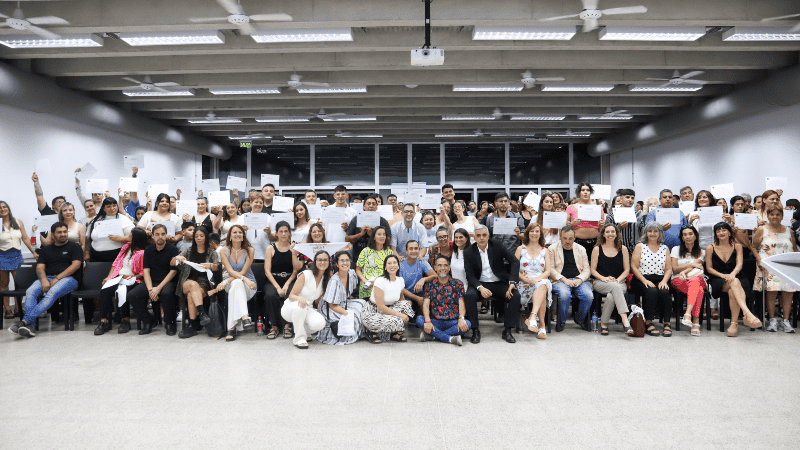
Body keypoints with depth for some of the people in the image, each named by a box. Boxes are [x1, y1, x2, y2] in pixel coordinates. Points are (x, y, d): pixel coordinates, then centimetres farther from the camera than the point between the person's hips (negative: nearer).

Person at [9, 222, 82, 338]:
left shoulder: (74, 247, 10)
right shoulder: (46, 249, 23)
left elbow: (76, 265, -4)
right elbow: (40, 267, 11)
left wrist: (57, 279, -12)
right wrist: (44, 280, -12)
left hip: (68, 278, -4)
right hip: (47, 278, 4)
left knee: (52, 293, -35)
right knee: (30, 292, -26)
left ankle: (25, 321, -39)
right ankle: (30, 326, -33)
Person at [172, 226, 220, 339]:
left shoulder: (211, 253, 19)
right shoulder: (188, 252, 22)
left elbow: (217, 267, 1)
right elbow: (171, 263, 11)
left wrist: (209, 266, -24)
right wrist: (177, 258, -15)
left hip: (204, 282, -1)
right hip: (187, 282, 1)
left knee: (191, 295, -35)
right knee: (193, 284, -38)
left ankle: (192, 326, -36)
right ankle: (202, 313, -50)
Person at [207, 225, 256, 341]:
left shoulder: (249, 250, -3)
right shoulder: (224, 251, 1)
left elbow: (243, 272, -9)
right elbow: (230, 271, -12)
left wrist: (225, 282, -21)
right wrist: (244, 278, -32)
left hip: (248, 286, -1)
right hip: (231, 283, 1)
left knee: (236, 284, -36)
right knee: (237, 283, -36)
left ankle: (232, 327, -45)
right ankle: (244, 318, -54)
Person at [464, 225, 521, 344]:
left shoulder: (497, 246, -3)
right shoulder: (469, 252, -2)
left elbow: (515, 262, -6)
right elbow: (470, 276, -6)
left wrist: (512, 282, -18)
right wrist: (480, 288, -26)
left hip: (499, 283, 1)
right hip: (480, 284, 0)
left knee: (515, 295, -26)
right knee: (470, 295, -31)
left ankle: (507, 330, -12)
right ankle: (475, 331, -19)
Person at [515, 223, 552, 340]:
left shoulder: (545, 251, 20)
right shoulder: (521, 249, 16)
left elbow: (548, 272, 8)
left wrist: (536, 279, -13)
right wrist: (526, 279, -13)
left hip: (542, 281, 1)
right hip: (524, 285, -1)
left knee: (542, 284, -39)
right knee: (542, 291, -36)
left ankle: (532, 317, -53)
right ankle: (542, 326, -40)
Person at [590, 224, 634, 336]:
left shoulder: (623, 249, 13)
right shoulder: (597, 249, 10)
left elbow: (627, 270, 9)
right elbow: (593, 270, 7)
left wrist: (618, 279, -9)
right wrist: (603, 278, -12)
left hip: (620, 283, 1)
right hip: (600, 283, -1)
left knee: (611, 296, -36)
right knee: (615, 287, -37)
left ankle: (604, 323, -20)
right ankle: (625, 321, -45)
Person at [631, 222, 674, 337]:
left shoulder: (665, 248, 17)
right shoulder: (640, 246, 9)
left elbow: (668, 269, 12)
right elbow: (634, 267, 0)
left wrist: (664, 281, -8)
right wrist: (645, 281, -12)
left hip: (660, 281, 2)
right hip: (641, 280, -2)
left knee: (664, 292, -31)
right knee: (652, 291, -34)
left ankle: (667, 323, -22)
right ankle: (648, 323, -25)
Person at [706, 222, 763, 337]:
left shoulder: (737, 246, 12)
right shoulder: (710, 248, 8)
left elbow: (739, 264, -1)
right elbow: (709, 268, 6)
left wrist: (733, 274, -23)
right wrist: (722, 275, -12)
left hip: (735, 276, 2)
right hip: (718, 280, -1)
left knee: (732, 291, -37)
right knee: (734, 282, -38)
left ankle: (734, 323, -36)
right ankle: (747, 314, -55)